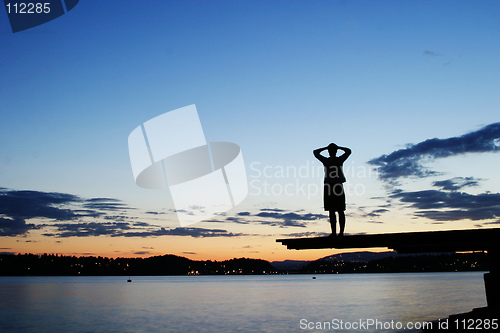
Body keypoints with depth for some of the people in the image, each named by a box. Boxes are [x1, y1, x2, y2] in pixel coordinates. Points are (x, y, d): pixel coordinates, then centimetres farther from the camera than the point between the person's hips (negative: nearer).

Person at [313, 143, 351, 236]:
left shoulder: (326, 161, -1)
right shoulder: (340, 160, 2)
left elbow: (315, 152, 15)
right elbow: (348, 151, 21)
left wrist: (326, 148, 15)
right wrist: (338, 147, 19)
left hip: (328, 188, -2)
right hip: (339, 188, 2)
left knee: (332, 211, -4)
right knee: (340, 211, 6)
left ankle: (334, 232, -8)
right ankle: (341, 232, 4)